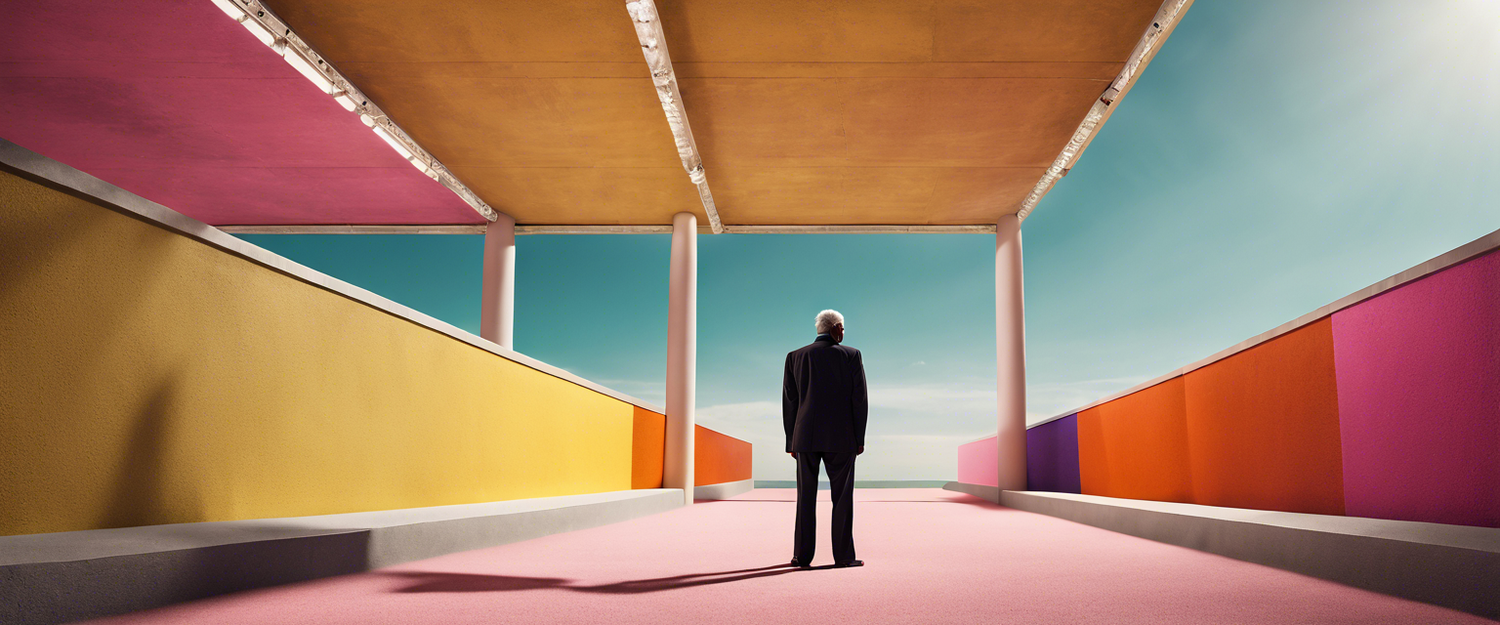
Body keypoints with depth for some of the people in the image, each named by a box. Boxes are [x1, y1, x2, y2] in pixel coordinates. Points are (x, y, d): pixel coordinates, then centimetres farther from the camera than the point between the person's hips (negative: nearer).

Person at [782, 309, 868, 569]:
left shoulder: (795, 357, 6)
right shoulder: (851, 355, 0)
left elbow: (789, 402, 5)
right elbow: (859, 399, -3)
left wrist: (791, 441, 10)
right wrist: (860, 438, 3)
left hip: (806, 436, 2)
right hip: (841, 438, -2)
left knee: (806, 497, 7)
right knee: (842, 497, 5)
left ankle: (802, 555, 6)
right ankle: (843, 555, 5)